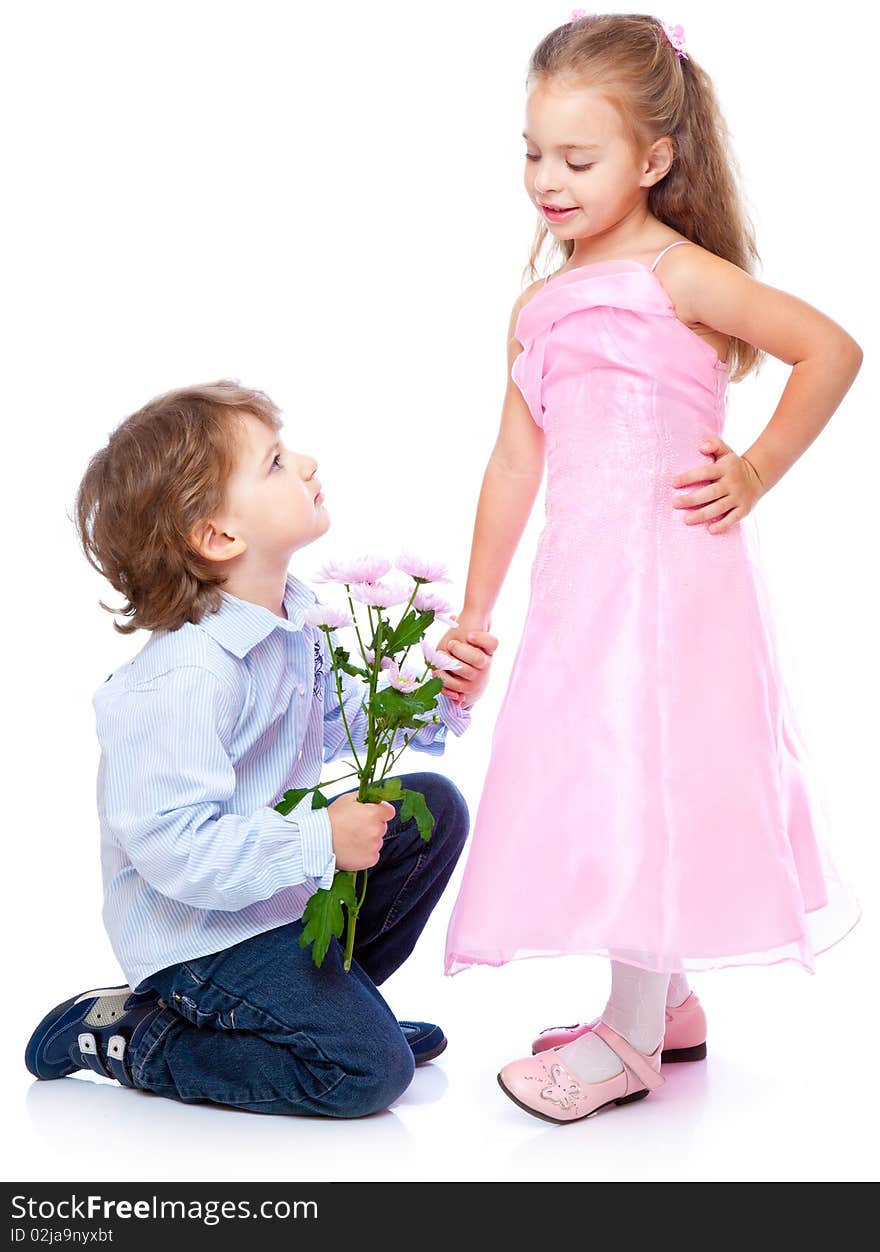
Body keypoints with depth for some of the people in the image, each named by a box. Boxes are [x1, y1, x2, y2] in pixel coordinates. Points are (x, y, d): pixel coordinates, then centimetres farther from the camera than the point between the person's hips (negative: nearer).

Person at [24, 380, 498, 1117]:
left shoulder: (294, 621, -1)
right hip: (201, 930, -9)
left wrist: (438, 701, -3)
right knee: (367, 1070, -15)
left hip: (284, 881, 9)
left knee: (434, 808, 7)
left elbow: (345, 720, 13)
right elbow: (175, 847, -32)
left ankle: (323, 997, 16)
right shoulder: (186, 679, -31)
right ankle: (132, 1039, 1)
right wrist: (321, 842, -30)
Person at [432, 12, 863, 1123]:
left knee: (642, 774, -5)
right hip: (583, 573, 8)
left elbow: (831, 349, -10)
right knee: (600, 777, 12)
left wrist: (756, 470, -8)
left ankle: (630, 1037, 10)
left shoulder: (677, 274, -7)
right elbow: (515, 461, 15)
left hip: (671, 568, -7)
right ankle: (667, 1005, 29)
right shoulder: (540, 307, 13)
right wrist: (474, 613, 15)